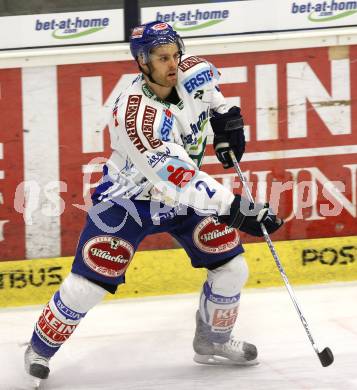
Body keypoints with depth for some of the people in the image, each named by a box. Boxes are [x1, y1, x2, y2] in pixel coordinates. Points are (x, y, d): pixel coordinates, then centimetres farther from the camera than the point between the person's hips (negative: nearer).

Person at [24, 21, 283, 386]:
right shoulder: (134, 115, -36)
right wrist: (232, 208, -41)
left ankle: (212, 342, 25)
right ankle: (39, 348, 15)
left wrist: (225, 117, 5)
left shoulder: (192, 73, -16)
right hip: (128, 200, -6)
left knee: (232, 269, 0)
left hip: (186, 193, 6)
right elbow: (178, 180, -37)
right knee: (87, 284, -8)